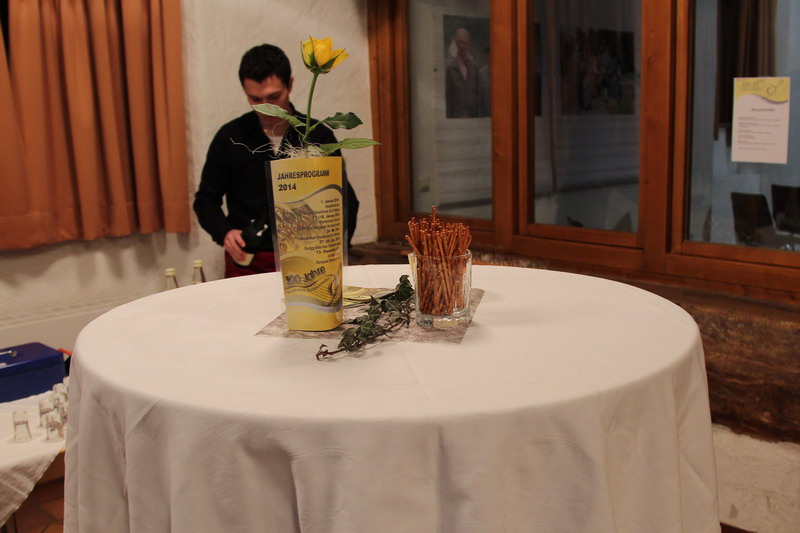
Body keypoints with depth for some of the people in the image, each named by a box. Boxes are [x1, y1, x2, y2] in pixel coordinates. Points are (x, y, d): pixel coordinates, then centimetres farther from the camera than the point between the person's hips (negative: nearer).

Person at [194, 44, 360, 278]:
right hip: (247, 264, 0)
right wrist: (224, 232, -7)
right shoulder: (230, 137, 6)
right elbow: (206, 199, 13)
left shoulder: (319, 136, 6)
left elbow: (345, 202, 11)